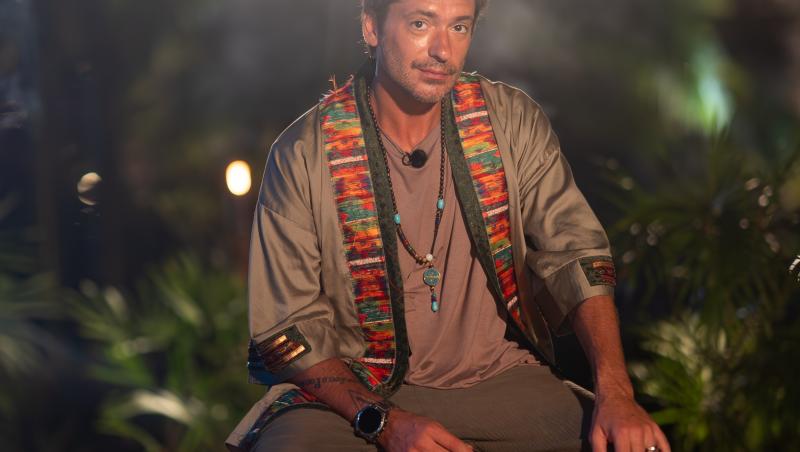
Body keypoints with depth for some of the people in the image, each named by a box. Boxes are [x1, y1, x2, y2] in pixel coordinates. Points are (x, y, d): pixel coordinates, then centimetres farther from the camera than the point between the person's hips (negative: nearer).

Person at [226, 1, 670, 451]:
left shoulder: (510, 122, 0)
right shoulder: (303, 155, -9)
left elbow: (574, 252, -5)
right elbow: (285, 328, -8)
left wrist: (615, 390, -21)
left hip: (498, 377, 2)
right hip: (356, 393, -2)